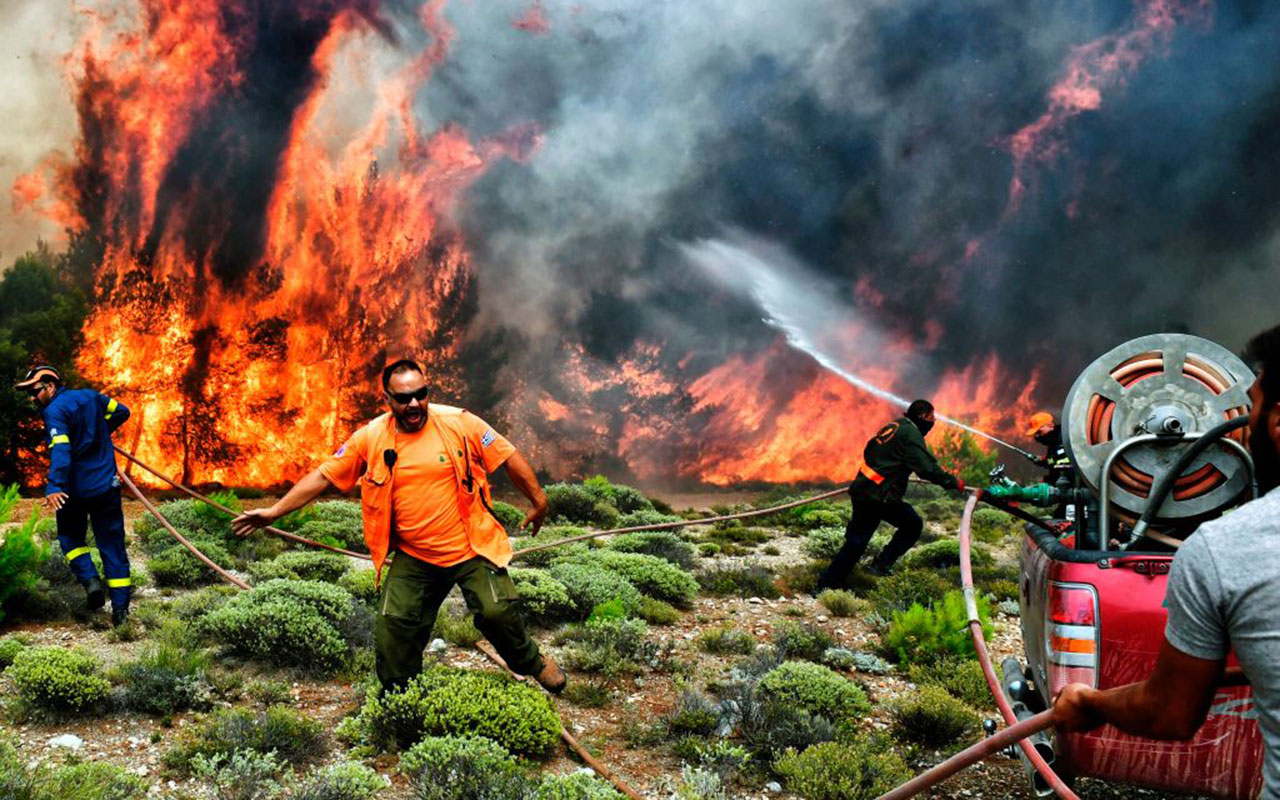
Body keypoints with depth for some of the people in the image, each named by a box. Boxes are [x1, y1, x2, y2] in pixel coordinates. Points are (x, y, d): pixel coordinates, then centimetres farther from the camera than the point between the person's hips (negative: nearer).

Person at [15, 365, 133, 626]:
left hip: (75, 489, -5)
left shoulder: (54, 411, -11)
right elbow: (122, 411, 19)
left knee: (70, 537, 19)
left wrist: (54, 486, -35)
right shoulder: (90, 396, 8)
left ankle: (90, 579, -4)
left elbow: (60, 450, -25)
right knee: (112, 545, 7)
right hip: (106, 486, 5)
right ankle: (120, 608, 4)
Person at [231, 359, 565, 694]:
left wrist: (538, 500, 1)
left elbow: (509, 458, -2)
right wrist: (274, 511, -2)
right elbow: (323, 476, 1)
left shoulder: (459, 423, -9)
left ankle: (533, 662, 19)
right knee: (392, 626, -2)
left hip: (471, 549, -2)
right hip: (413, 558, 2)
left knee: (497, 612, -13)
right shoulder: (370, 439, -4)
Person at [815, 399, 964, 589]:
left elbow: (870, 451, 28)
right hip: (879, 496, -9)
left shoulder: (893, 426, 17)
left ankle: (825, 585, 12)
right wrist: (953, 482, -6)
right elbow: (928, 468, -18)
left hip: (863, 489, 9)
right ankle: (881, 566, 5)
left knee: (856, 541, 12)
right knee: (913, 525, 6)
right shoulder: (911, 434, -11)